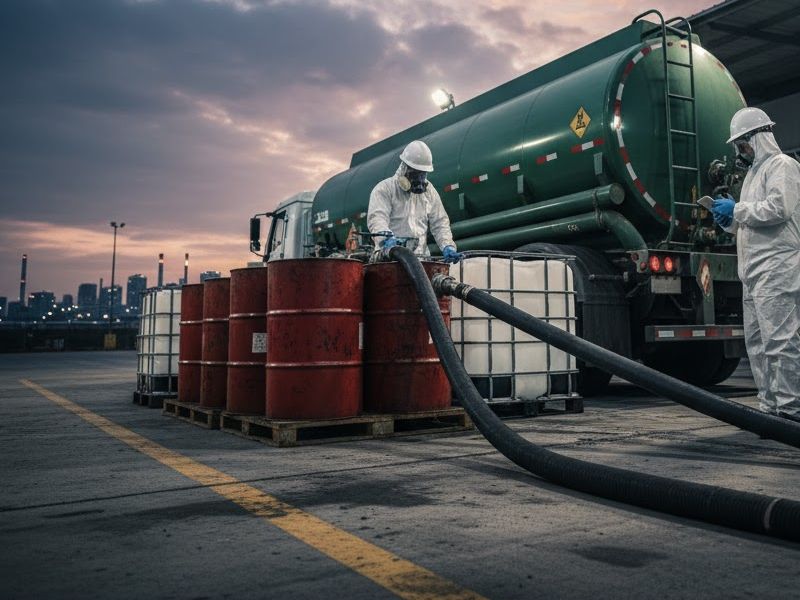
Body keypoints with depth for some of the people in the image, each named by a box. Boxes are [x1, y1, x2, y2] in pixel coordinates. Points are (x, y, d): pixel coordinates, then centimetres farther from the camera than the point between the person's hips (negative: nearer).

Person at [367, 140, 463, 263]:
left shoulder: (429, 190, 16)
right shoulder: (384, 189, -1)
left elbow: (439, 222, 16)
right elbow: (376, 218, -16)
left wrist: (448, 246, -1)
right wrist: (387, 238, -36)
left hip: (421, 257, 4)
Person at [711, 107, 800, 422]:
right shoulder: (754, 172, 27)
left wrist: (737, 210, -9)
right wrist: (730, 222, 12)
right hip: (753, 273, 10)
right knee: (756, 342, 10)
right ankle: (769, 405, 16)